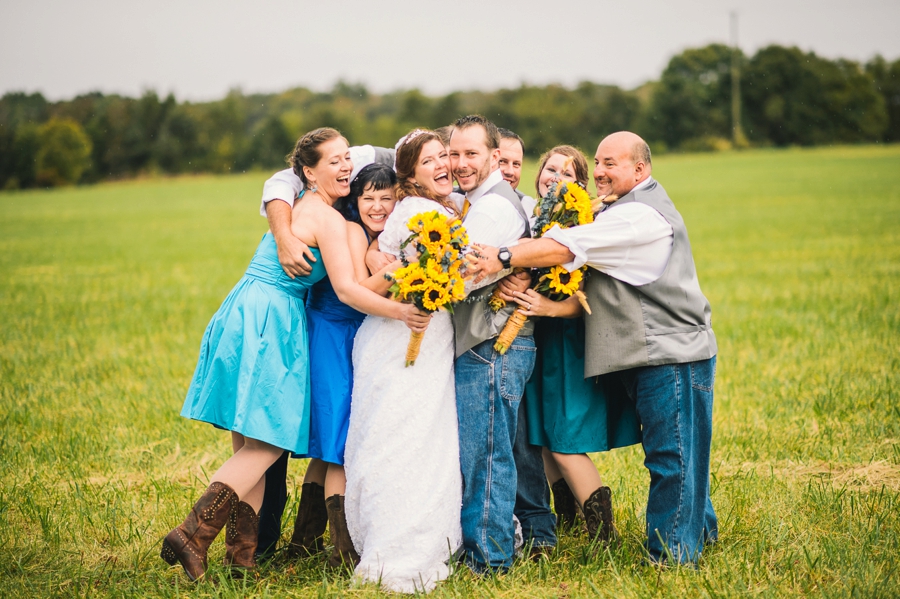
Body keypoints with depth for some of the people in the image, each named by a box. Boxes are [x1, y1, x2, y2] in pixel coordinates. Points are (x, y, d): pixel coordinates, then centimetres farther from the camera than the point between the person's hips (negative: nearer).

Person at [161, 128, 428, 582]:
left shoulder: (298, 207, 19)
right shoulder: (328, 218, -9)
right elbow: (347, 290, -16)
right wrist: (398, 312, -22)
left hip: (246, 317, 9)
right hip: (268, 325, -9)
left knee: (251, 446, 8)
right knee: (266, 445, -6)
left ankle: (241, 553, 8)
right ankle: (193, 535, -14)